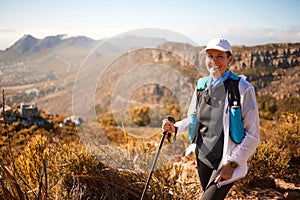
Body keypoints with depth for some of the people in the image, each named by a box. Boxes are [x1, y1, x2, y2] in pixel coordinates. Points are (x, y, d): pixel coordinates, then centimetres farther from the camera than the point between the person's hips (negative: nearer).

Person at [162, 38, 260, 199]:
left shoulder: (242, 89, -13)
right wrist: (176, 128, -3)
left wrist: (232, 163, -17)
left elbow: (252, 135, -13)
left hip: (226, 163, -6)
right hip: (203, 158, 6)